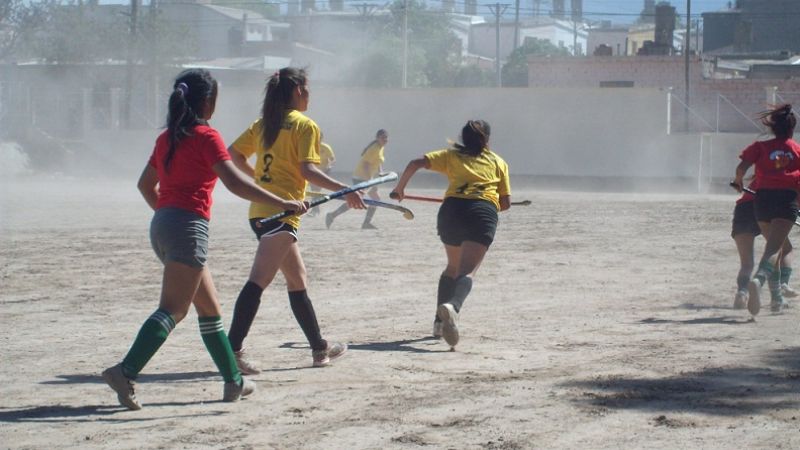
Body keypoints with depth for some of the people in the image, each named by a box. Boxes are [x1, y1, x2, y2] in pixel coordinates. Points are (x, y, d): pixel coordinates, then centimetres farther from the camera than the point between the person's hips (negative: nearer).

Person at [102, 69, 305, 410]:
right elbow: (235, 183, -15)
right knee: (173, 310, -13)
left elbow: (145, 184, 22)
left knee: (209, 308, 15)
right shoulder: (205, 136, -7)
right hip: (189, 226, -9)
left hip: (161, 225, 9)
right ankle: (125, 372, -25)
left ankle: (234, 381, 19)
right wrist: (282, 204, -12)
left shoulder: (167, 138, 15)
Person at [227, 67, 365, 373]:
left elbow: (233, 154, 17)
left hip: (259, 211, 9)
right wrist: (345, 191, -12)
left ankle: (320, 348, 28)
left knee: (297, 281, 19)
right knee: (258, 281, -16)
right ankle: (232, 349, -26)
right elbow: (308, 169, -15)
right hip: (281, 212, -9)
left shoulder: (263, 124, 15)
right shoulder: (305, 125, -5)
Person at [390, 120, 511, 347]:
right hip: (484, 212, -2)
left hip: (452, 209, 2)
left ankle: (440, 320, 15)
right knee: (467, 271, -12)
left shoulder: (451, 156, 23)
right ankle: (453, 306, -44)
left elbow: (415, 164, 10)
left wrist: (399, 188, 21)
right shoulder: (498, 162, 23)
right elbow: (506, 202, 21)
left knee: (453, 266, 24)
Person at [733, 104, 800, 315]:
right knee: (774, 248, -13)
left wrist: (739, 182, 14)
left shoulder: (760, 146, 8)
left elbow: (741, 167, -5)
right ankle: (759, 279, -43)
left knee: (772, 244, 22)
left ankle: (776, 296, 23)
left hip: (763, 198, 2)